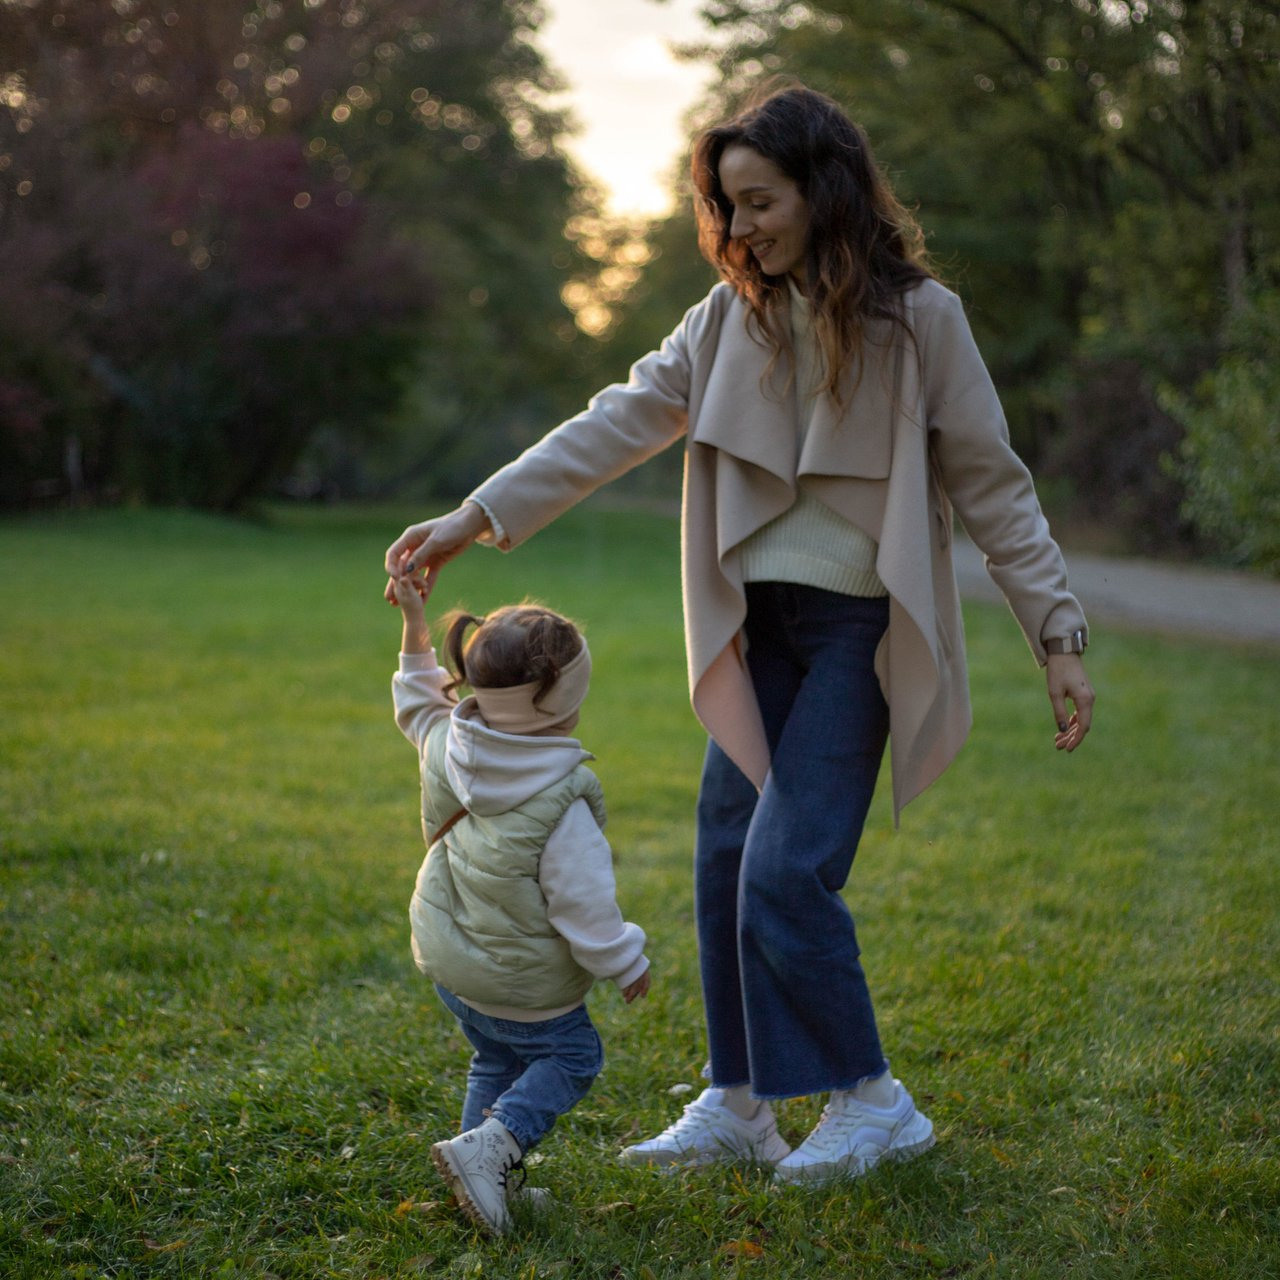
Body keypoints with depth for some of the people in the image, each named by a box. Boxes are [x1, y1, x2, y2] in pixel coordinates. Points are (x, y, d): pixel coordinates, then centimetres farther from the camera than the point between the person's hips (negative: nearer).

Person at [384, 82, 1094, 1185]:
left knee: (786, 869, -12)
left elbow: (993, 487, -5)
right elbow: (619, 425, 3)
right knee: (727, 857, 6)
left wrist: (1061, 637, -7)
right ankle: (737, 1104, 21)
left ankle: (870, 1101, 7)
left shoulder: (918, 318, -8)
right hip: (760, 626, 6)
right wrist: (477, 517, -3)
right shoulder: (732, 317, 5)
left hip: (862, 627, -5)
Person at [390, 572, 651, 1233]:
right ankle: (485, 1147, -2)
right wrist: (625, 962, -6)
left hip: (444, 956, 7)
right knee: (570, 1056, 14)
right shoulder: (561, 804, -29)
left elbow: (418, 701, 14)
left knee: (497, 1061, 25)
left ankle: (487, 1177, 28)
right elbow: (583, 903, -22)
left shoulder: (447, 748, -10)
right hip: (519, 983, -7)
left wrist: (414, 622, 18)